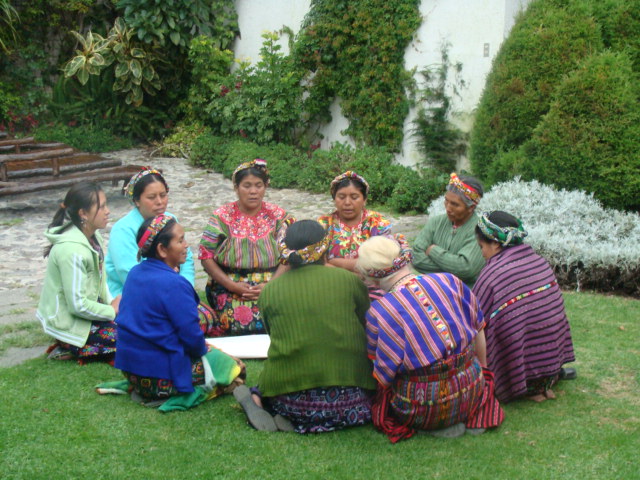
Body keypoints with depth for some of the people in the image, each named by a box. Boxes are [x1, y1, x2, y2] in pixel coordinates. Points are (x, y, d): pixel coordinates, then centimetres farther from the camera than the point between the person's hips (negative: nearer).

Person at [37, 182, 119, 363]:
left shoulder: (92, 237, 0)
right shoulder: (72, 250, -28)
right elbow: (77, 305, -26)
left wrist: (111, 303, -5)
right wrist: (112, 310, -14)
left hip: (85, 311, 9)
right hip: (69, 323, -9)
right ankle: (73, 349, -4)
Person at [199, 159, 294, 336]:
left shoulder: (277, 216, 9)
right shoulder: (222, 216, 5)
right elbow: (206, 256, 1)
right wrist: (233, 286, -10)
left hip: (271, 287, 1)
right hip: (229, 288, -1)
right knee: (240, 322, -28)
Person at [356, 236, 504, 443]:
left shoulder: (379, 311, -15)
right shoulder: (449, 282, -4)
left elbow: (383, 376, -9)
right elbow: (478, 329, 9)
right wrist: (483, 370, 25)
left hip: (423, 411, -5)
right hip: (472, 394, 5)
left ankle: (441, 425, 4)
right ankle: (472, 416, 11)